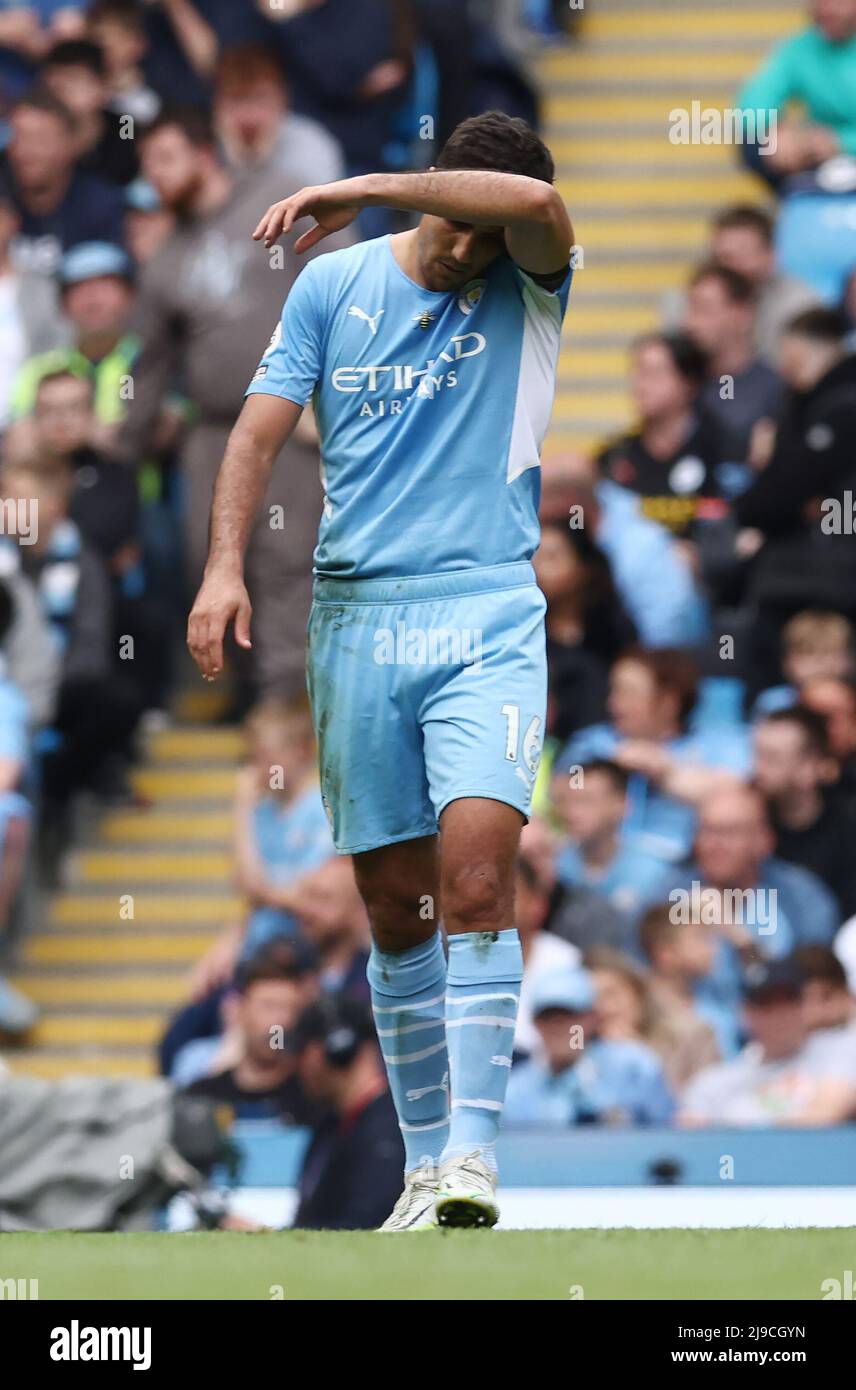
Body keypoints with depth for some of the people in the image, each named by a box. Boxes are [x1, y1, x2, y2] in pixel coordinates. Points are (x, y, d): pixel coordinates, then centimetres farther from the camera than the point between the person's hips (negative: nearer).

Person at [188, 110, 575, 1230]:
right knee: (396, 906, 4)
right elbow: (262, 426, 6)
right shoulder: (335, 285, 8)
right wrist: (225, 564, -9)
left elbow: (536, 204, -19)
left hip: (488, 615, -2)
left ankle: (474, 1147, -20)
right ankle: (425, 1161, 13)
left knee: (476, 875, -19)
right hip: (356, 619, 2)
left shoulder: (527, 287, 3)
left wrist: (357, 190, -16)